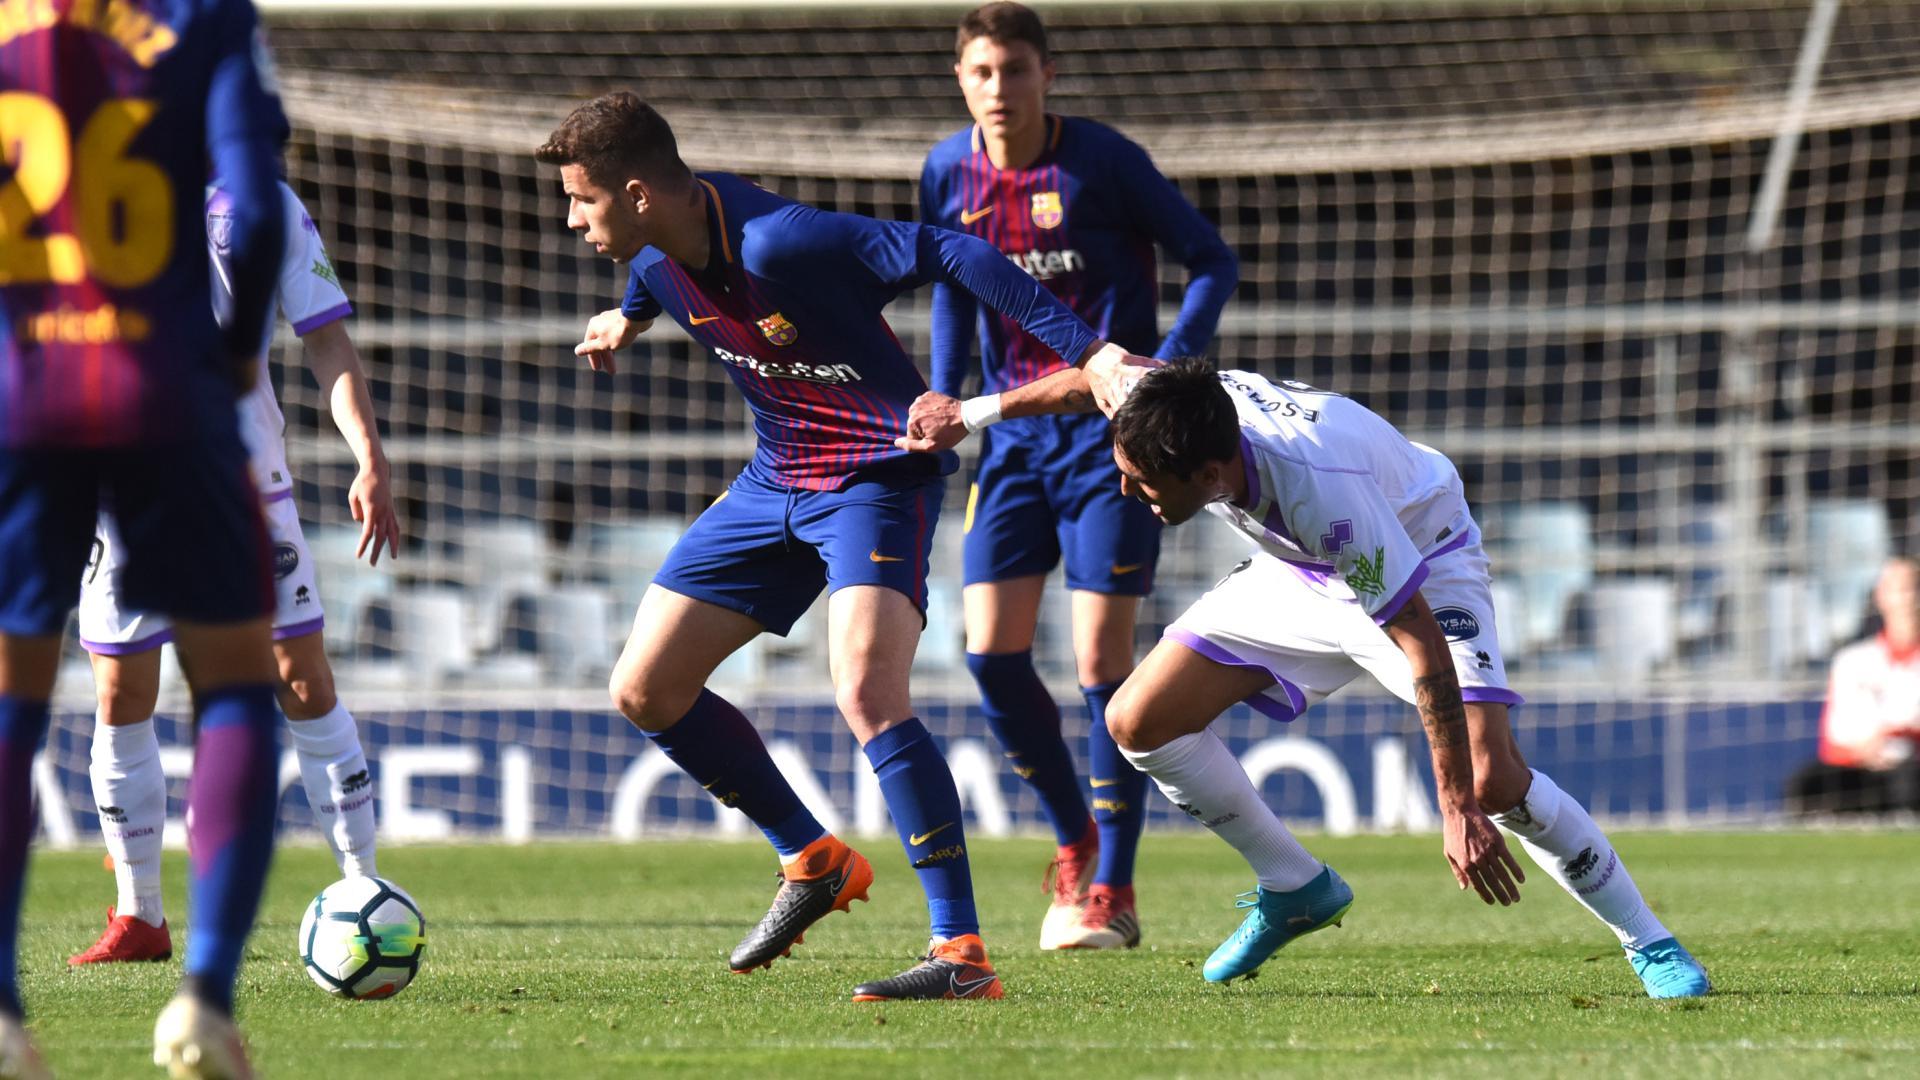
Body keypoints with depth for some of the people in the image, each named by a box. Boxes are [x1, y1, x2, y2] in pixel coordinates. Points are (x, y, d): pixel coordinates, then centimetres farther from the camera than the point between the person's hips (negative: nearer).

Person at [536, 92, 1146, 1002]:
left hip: (878, 476, -9)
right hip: (776, 483, 9)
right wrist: (627, 317, 36)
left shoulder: (781, 243, -31)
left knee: (866, 694, -29)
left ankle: (963, 954, -26)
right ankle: (813, 861, 25)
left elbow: (951, 255, -31)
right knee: (643, 690, 8)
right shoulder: (658, 250, -6)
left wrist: (1087, 352, -34)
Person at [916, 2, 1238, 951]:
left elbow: (1212, 262, -5)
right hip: (1012, 431, 5)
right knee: (991, 653, -5)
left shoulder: (1103, 161, -12)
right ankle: (1074, 842, 18)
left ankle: (1113, 892, 2)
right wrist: (942, 398, 7)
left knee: (1101, 661, -8)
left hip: (1108, 428, -5)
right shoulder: (949, 174, 1)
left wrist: (1167, 365, -20)